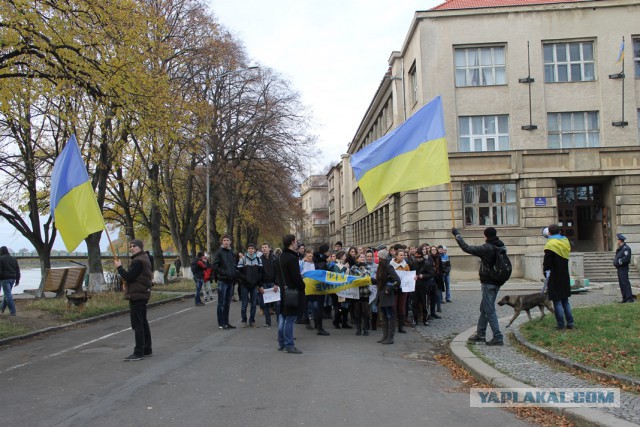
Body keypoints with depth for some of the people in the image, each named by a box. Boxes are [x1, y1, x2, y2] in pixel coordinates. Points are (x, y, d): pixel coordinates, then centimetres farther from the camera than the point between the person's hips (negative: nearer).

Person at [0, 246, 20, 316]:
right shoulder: (13, 259, 12)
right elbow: (18, 271, 12)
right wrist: (17, 280, 16)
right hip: (12, 279, 7)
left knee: (8, 295, -6)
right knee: (7, 294, 21)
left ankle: (12, 311, -8)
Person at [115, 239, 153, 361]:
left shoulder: (138, 261, -17)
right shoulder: (144, 259, 17)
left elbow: (129, 277, -21)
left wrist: (119, 267, -8)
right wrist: (127, 285, 8)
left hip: (137, 296, -11)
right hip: (142, 295, 11)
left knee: (137, 324, -8)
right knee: (143, 323, 15)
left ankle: (138, 352, -6)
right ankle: (147, 349, 22)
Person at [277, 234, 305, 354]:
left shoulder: (282, 257, 12)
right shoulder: (292, 258, -18)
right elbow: (296, 277, -20)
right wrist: (303, 287, -7)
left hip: (284, 290, 10)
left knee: (283, 317, 14)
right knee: (290, 318, -5)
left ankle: (281, 343, 21)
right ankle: (288, 345, 0)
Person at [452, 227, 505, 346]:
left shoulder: (487, 248, -18)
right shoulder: (500, 247, 5)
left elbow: (466, 248, -15)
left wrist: (457, 234, -5)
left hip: (488, 282, -9)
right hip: (497, 281, 9)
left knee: (489, 310, -3)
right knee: (484, 308, 17)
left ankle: (498, 338, -3)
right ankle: (480, 334, 25)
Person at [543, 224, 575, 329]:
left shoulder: (551, 244, -16)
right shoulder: (565, 241, 6)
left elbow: (547, 263, -17)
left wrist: (547, 274, -6)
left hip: (555, 278, -7)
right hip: (565, 277, 7)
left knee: (557, 301, -1)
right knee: (565, 300, 15)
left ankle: (561, 324, 2)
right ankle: (570, 322, 16)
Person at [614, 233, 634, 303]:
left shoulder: (626, 248, -13)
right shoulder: (619, 248, 17)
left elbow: (626, 258, -22)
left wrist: (618, 262, -17)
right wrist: (615, 262, 4)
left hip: (623, 268, -10)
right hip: (619, 269, 10)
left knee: (625, 283, -11)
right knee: (621, 283, 10)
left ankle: (630, 298, -9)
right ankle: (625, 298, 14)